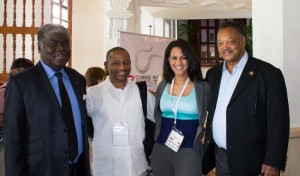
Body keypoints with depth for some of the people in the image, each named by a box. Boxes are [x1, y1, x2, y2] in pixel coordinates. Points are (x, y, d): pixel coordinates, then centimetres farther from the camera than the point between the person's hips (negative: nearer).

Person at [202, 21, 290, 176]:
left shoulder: (269, 74, -10)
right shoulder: (213, 73, 7)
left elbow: (278, 122, -12)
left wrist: (273, 163, -14)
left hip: (250, 161, -5)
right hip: (219, 157, 5)